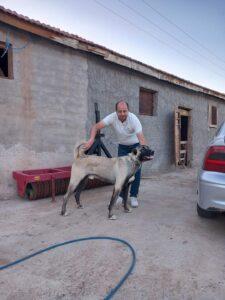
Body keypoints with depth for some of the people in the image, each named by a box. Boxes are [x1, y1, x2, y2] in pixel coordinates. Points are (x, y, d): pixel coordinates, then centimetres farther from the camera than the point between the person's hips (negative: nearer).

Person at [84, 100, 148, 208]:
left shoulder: (133, 119, -30)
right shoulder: (112, 117, -24)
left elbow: (141, 138, -36)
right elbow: (96, 127, -30)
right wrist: (91, 139, -48)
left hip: (135, 145, -2)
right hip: (122, 146, 2)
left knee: (136, 170, -7)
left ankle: (133, 196, 5)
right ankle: (120, 195, 12)